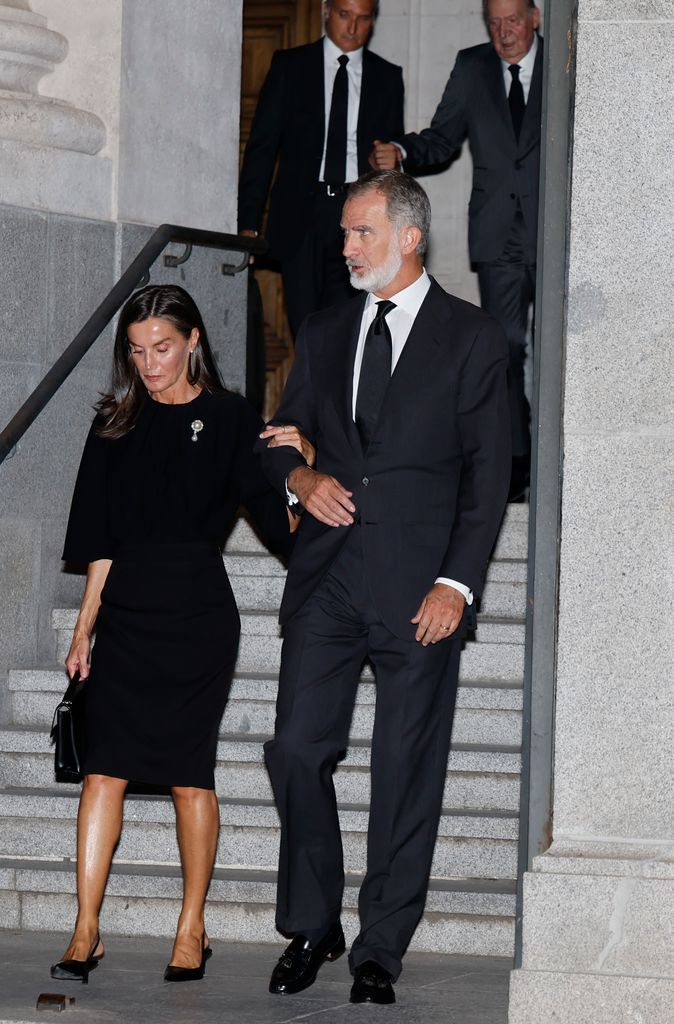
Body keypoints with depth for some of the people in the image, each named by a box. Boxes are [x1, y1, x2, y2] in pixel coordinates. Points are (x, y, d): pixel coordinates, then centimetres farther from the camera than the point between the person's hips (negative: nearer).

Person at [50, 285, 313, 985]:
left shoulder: (229, 419, 0)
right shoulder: (117, 424, 10)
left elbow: (276, 519, -3)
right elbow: (100, 541, 13)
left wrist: (303, 463, -20)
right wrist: (84, 627, 11)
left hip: (197, 616, -3)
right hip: (125, 612, 3)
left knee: (189, 774, 1)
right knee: (103, 768, -4)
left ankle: (192, 928, 12)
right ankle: (85, 931, -2)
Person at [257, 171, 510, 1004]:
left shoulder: (472, 339, 2)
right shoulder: (324, 333, 15)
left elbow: (487, 475, -2)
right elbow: (278, 435, 22)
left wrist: (457, 583, -11)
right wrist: (299, 478, -2)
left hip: (418, 586, -4)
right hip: (327, 580, 4)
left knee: (405, 777, 0)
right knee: (296, 751, -2)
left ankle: (381, 951, 8)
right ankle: (311, 928, 14)